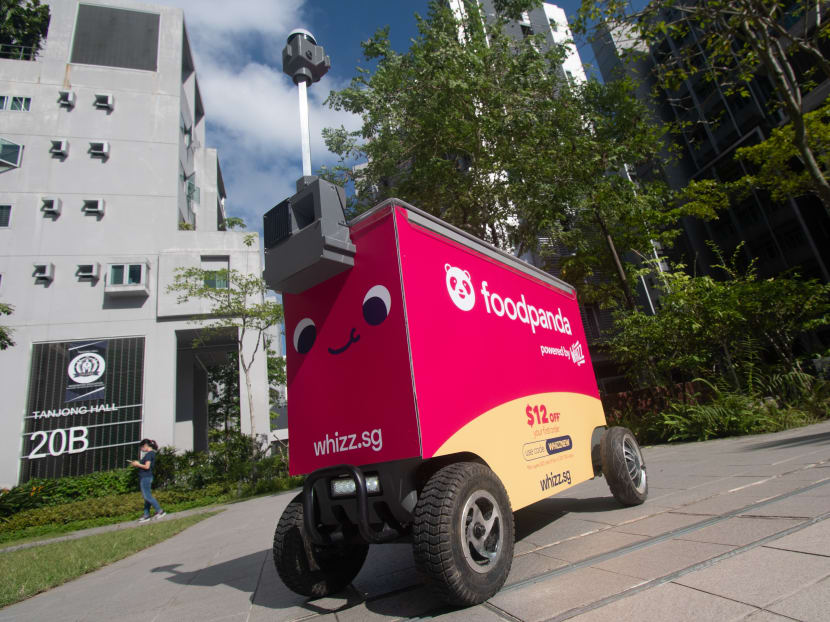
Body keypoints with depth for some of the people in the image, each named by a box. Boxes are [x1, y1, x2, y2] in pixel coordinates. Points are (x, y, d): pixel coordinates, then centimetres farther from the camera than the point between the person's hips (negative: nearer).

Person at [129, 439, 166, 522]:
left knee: (147, 496, -6)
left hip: (146, 477, -10)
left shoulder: (149, 454, -15)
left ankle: (160, 511, -2)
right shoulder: (151, 453, 14)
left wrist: (137, 464, -8)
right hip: (144, 477, 10)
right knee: (147, 496, 12)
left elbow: (147, 466, -21)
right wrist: (137, 463, 11)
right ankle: (146, 515, 17)